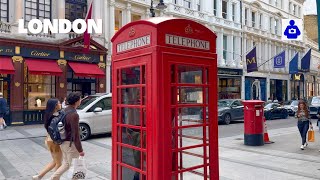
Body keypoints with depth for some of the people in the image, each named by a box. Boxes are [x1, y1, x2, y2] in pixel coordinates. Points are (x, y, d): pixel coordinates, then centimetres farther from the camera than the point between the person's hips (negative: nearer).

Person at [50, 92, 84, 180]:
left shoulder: (65, 111, 6)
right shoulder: (74, 114, -22)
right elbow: (75, 134, -23)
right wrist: (80, 150, -19)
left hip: (63, 142, 9)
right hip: (70, 143, -8)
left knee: (66, 164, 20)